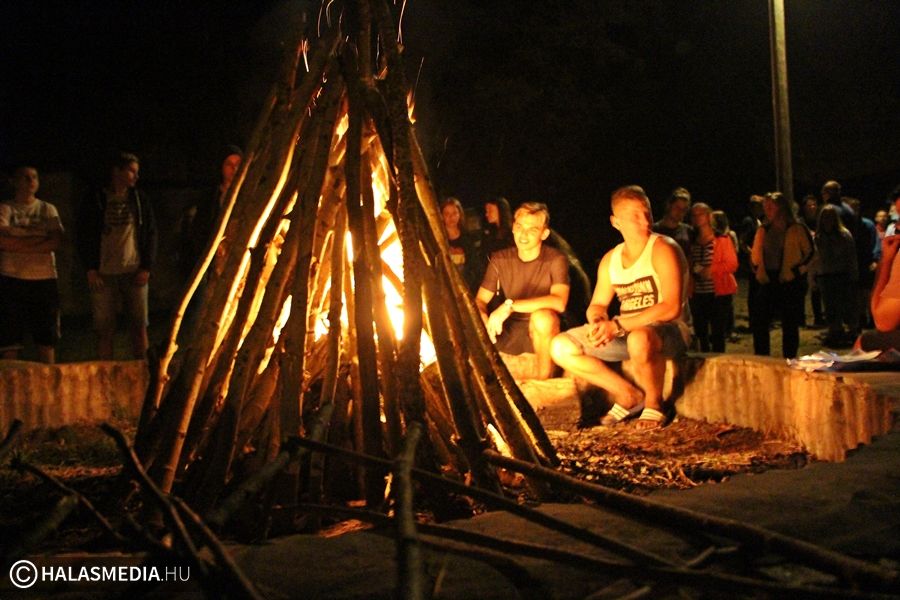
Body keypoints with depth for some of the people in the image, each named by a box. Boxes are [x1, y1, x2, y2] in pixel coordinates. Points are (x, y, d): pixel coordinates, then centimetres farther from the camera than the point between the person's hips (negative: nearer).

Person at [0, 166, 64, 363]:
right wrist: (38, 241, -8)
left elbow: (56, 241, -3)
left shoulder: (48, 209, 12)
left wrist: (18, 244, -10)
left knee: (47, 339, 3)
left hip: (44, 279, 2)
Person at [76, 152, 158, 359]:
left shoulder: (139, 200, 10)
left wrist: (146, 267, 0)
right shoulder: (95, 201, 4)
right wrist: (90, 269, -5)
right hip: (103, 274, -1)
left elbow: (151, 234, 9)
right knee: (104, 330, 1)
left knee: (139, 327, 1)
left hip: (134, 273, 2)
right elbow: (84, 236, 4)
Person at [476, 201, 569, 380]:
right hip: (510, 332, 4)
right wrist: (483, 319, -25)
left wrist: (510, 305, -33)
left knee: (542, 316, -38)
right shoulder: (500, 259, 0)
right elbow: (480, 300, 1)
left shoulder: (555, 260, -13)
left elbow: (559, 302, -29)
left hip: (544, 332, -3)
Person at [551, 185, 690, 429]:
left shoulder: (663, 249, -14)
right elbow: (597, 305, 11)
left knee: (639, 339, -43)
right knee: (561, 347, -5)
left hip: (670, 330, -7)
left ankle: (654, 403, -13)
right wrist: (598, 323, -15)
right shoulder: (610, 259, 7)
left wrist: (617, 325, -27)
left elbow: (671, 308, -23)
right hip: (627, 333, 7)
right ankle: (629, 395, 3)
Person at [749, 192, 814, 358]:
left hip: (790, 283, -5)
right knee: (758, 323, 0)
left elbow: (810, 253, -3)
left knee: (790, 326, 2)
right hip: (767, 282, 5)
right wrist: (758, 271, 6)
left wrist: (797, 271, -9)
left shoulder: (798, 229, -2)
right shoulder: (763, 230, 13)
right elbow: (755, 256, 20)